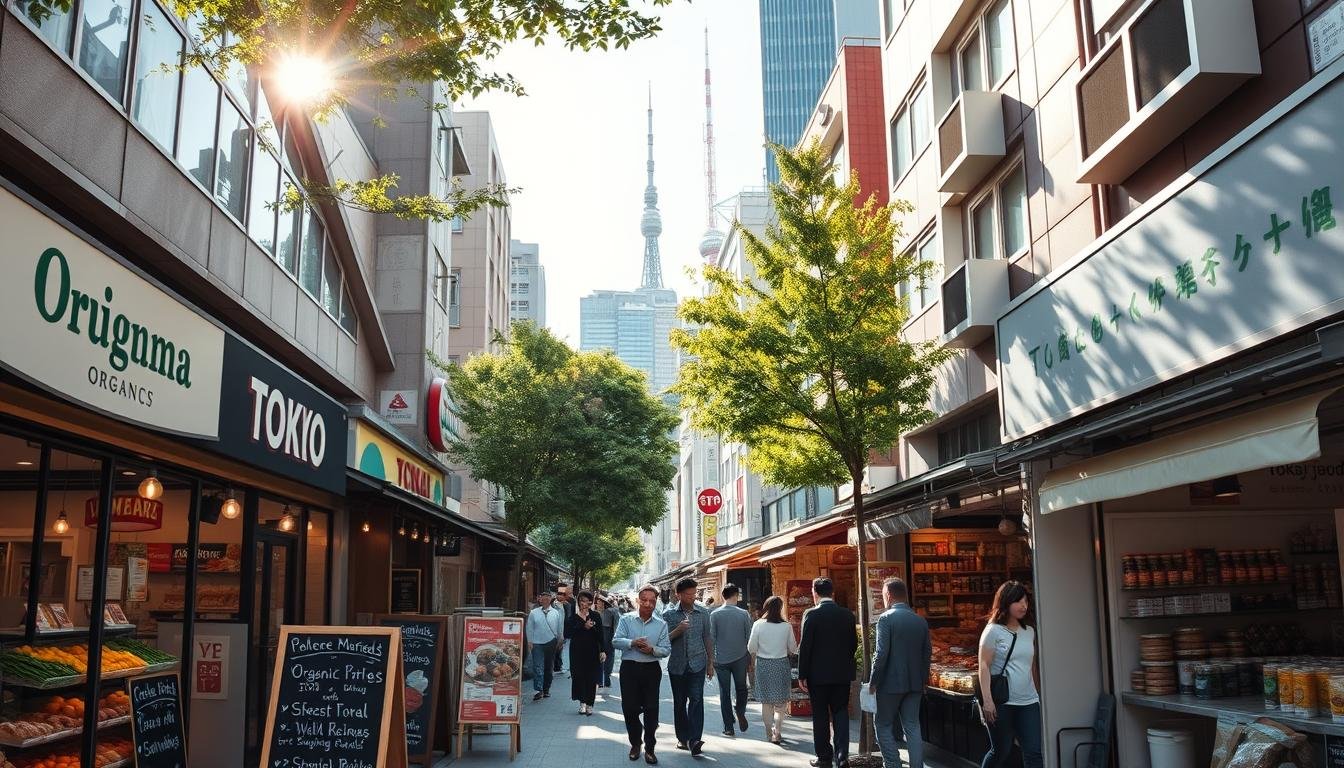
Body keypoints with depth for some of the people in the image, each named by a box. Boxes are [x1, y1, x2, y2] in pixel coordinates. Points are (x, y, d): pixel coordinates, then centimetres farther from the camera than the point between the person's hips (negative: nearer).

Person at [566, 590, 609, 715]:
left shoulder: (596, 616, 2)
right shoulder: (573, 617, -1)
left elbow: (601, 634, 1)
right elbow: (567, 633, -11)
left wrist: (603, 650, -6)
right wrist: (583, 627, -17)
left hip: (592, 651, 1)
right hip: (577, 651, -1)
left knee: (592, 678, 3)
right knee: (578, 676, -4)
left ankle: (589, 704, 12)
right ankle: (582, 702, 8)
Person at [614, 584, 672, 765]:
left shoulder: (661, 624, 5)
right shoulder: (626, 619, 1)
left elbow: (666, 649, 0)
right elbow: (616, 641, -6)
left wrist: (652, 650, -19)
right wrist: (632, 643, -23)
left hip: (651, 669, 1)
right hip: (629, 668, -1)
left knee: (651, 709, 2)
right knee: (629, 708, 5)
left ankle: (649, 748, 14)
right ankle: (635, 743, 26)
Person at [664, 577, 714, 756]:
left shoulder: (703, 613, 3)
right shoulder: (669, 614, -1)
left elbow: (707, 639, 8)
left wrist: (710, 663, 8)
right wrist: (678, 630, -19)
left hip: (697, 664, -1)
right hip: (677, 665, 1)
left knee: (696, 699, -13)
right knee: (679, 702, 9)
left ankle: (694, 740, -18)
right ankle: (683, 738, 21)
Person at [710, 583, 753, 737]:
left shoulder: (714, 614, -6)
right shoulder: (744, 614, -6)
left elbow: (711, 638, -3)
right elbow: (749, 637, -1)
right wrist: (750, 658, 11)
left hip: (721, 659, 0)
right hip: (740, 658, 0)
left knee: (725, 693, 8)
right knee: (741, 688, 18)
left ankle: (728, 727, 9)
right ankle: (740, 711, -6)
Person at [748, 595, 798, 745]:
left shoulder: (758, 625, -9)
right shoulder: (786, 626, -10)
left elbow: (751, 647, -4)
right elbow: (793, 649, -1)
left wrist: (754, 657, 17)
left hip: (763, 664, 1)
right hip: (781, 664, -1)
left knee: (766, 701, 13)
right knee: (781, 701, 11)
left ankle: (769, 733, 17)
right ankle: (776, 731, -2)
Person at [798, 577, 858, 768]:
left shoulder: (811, 614, -12)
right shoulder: (848, 614, 0)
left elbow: (805, 646, -12)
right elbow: (853, 644, 7)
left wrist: (802, 675, -6)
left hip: (818, 674, -3)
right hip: (843, 673, 3)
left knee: (820, 716, 8)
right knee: (840, 713, 10)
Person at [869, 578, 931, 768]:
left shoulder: (886, 618, -12)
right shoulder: (921, 621, 6)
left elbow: (882, 654, -16)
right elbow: (927, 653, 10)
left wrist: (873, 682, -8)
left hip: (891, 683, -5)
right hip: (915, 684, 6)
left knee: (883, 725, 6)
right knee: (912, 727, 10)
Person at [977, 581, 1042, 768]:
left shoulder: (1030, 631, 11)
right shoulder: (993, 630, -6)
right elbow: (984, 666, -10)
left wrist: (1037, 693, 20)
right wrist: (987, 699, -16)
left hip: (1028, 702, 5)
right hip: (1001, 702, -5)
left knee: (1034, 753, -3)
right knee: (1001, 751, 6)